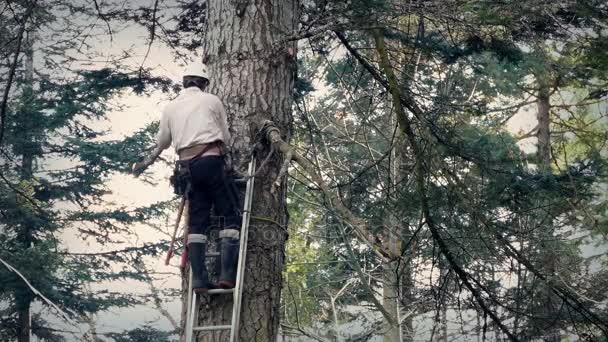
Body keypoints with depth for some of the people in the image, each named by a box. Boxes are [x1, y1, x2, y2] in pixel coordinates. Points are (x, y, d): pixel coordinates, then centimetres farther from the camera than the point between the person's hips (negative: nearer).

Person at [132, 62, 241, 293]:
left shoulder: (171, 107, 15)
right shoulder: (212, 101, 6)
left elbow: (162, 142, 22)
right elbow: (226, 137, 11)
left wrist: (148, 161, 42)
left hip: (187, 166, 4)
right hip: (211, 160, -4)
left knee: (197, 222, 7)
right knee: (229, 216, 0)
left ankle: (199, 279, -1)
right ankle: (227, 274, -13)